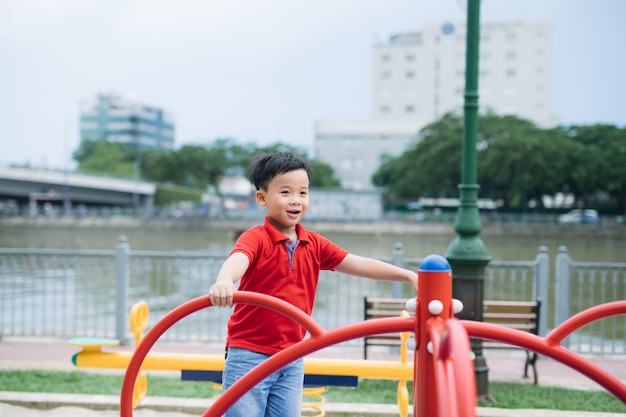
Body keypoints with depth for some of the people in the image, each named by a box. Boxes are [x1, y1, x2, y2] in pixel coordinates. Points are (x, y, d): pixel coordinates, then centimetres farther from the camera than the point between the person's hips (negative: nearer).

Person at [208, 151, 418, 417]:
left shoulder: (314, 244, 6)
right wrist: (224, 281, -58)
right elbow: (237, 259, -35)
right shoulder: (256, 238, -13)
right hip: (249, 355, -6)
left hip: (292, 360, 6)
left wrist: (408, 275, -2)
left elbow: (358, 265, 6)